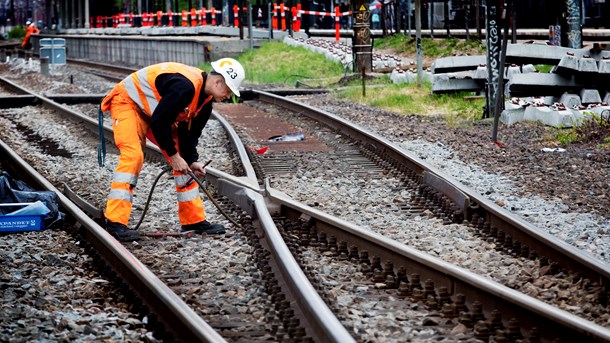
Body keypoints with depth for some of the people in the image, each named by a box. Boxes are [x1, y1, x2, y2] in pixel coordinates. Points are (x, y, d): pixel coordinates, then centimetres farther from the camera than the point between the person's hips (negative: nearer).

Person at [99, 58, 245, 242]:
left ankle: (194, 220, 10)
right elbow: (159, 122, -31)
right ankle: (115, 223, -27)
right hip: (128, 102, -10)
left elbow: (189, 131, 4)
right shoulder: (184, 86, -34)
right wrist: (173, 155, -22)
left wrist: (191, 161, -9)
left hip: (156, 112, 10)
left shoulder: (205, 100, -3)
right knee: (133, 155, -27)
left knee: (182, 159, 4)